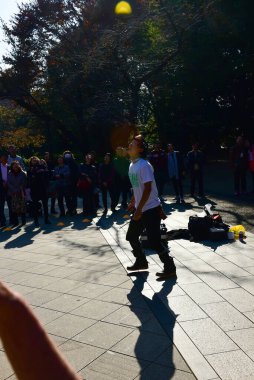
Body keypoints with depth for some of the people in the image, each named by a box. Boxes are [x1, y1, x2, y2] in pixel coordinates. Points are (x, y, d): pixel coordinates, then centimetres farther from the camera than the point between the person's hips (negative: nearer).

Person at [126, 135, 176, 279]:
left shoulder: (144, 166, -18)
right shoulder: (132, 165, 9)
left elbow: (147, 189, -22)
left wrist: (139, 209, -23)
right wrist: (133, 202, 25)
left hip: (151, 209, -9)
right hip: (140, 209, 9)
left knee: (154, 241, -7)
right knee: (131, 236, 16)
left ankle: (170, 268, 10)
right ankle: (141, 261, 34)